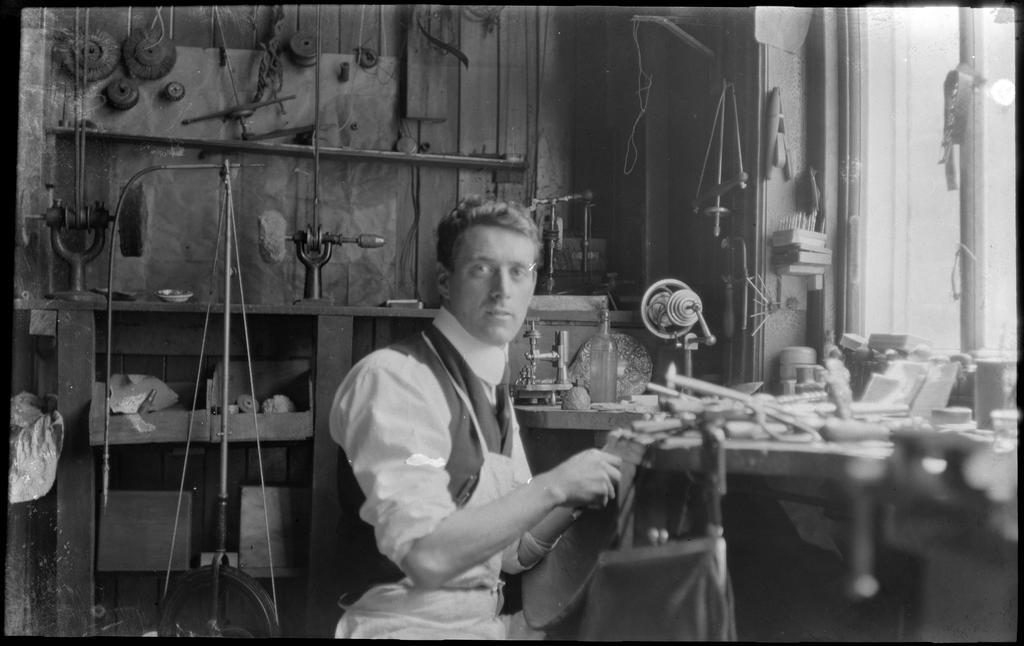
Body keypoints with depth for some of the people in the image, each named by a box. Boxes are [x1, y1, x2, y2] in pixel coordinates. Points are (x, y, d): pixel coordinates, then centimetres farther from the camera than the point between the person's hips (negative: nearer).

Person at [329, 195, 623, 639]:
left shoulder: (492, 393, 9)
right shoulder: (393, 376, -15)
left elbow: (509, 553, 13)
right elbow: (427, 556, -24)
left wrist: (583, 492, -2)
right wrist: (554, 485, -19)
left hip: (485, 623, 8)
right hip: (408, 626, -8)